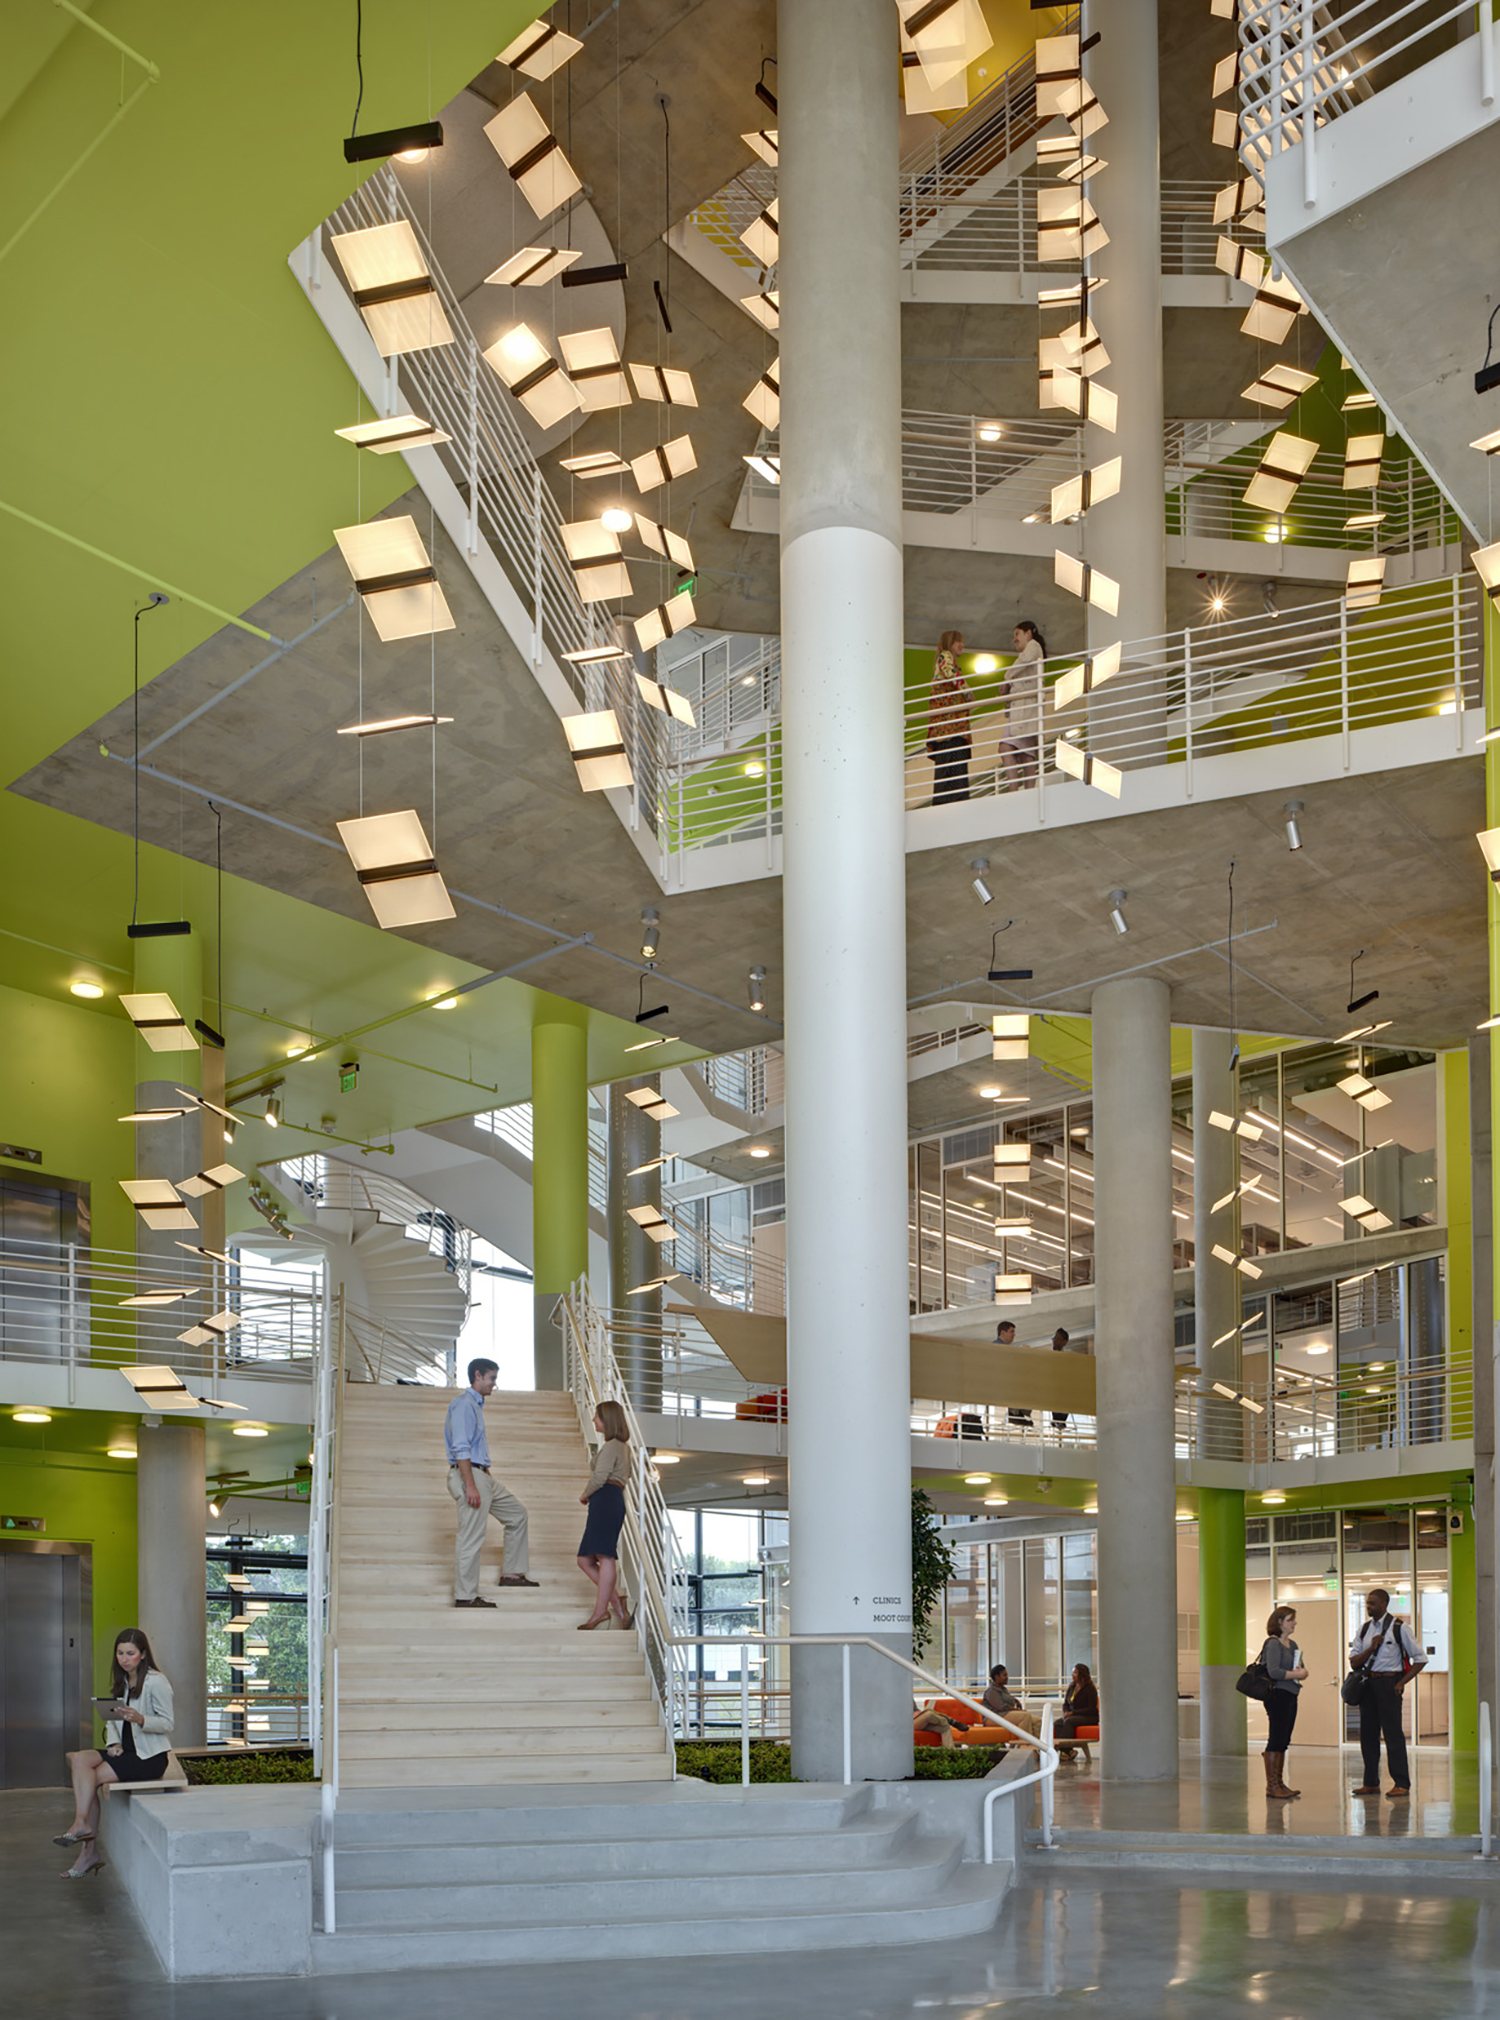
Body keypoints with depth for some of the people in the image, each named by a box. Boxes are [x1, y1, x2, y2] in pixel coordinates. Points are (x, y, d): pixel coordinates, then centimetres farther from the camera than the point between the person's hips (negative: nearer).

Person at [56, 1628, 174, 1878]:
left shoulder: (156, 1682, -10)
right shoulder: (121, 1682, 14)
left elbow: (167, 1724, -11)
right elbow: (112, 1719, 13)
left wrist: (140, 1719, -28)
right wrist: (113, 1743, -6)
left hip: (150, 1756, -7)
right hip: (125, 1751, 7)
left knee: (90, 1776, -21)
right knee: (79, 1759, -18)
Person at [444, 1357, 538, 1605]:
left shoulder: (476, 1405, 18)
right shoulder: (464, 1405, -13)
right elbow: (461, 1448, -21)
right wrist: (470, 1486, -24)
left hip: (482, 1476, 11)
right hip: (469, 1476, -11)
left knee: (517, 1514, 17)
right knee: (471, 1538, -8)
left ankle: (513, 1573, 21)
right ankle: (465, 1595, -4)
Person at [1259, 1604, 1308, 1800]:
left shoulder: (1292, 1644, 16)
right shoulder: (1273, 1644, -10)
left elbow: (1303, 1669, 17)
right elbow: (1274, 1671, -21)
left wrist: (1302, 1672, -5)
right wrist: (1295, 1674, -12)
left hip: (1291, 1696, 9)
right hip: (1278, 1695, -9)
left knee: (1283, 1742, 11)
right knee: (1275, 1740, -7)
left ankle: (1279, 1783, 16)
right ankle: (1271, 1785, -6)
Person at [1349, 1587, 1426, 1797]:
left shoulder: (1399, 1628, -6)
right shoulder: (1365, 1629, 9)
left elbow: (1421, 1658, -4)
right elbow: (1354, 1662, 6)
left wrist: (1402, 1683, -8)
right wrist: (1371, 1648, -11)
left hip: (1388, 1683, -6)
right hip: (1367, 1683, 6)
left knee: (1392, 1732, -5)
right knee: (1368, 1733, 8)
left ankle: (1401, 1784, 1)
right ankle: (1371, 1783, 16)